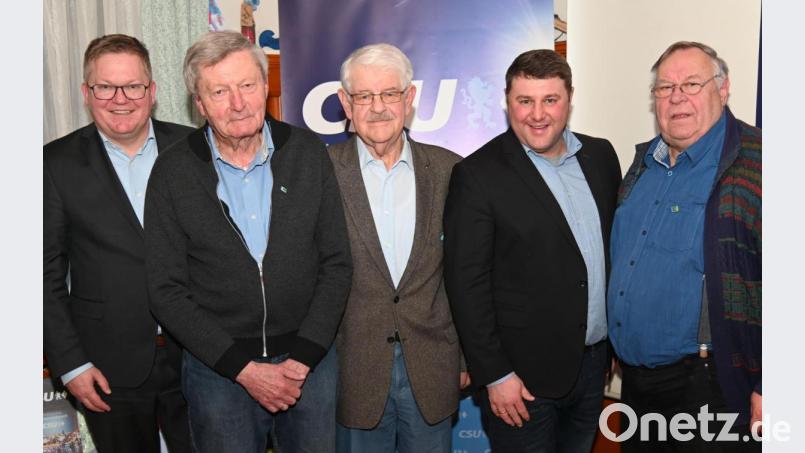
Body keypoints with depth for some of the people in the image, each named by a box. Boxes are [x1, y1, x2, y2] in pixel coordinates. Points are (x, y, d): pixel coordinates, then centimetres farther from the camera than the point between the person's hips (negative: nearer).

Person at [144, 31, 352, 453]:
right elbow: (167, 291, -5)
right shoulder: (173, 171, -6)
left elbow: (336, 264, -1)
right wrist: (243, 368, -11)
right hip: (217, 368, -1)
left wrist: (303, 357, -9)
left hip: (309, 360, 1)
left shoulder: (308, 152, -3)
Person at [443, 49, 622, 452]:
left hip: (594, 361, 6)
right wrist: (494, 375, -15)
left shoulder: (601, 156, 4)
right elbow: (466, 283, -15)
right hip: (524, 374, -5)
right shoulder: (478, 174, -14)